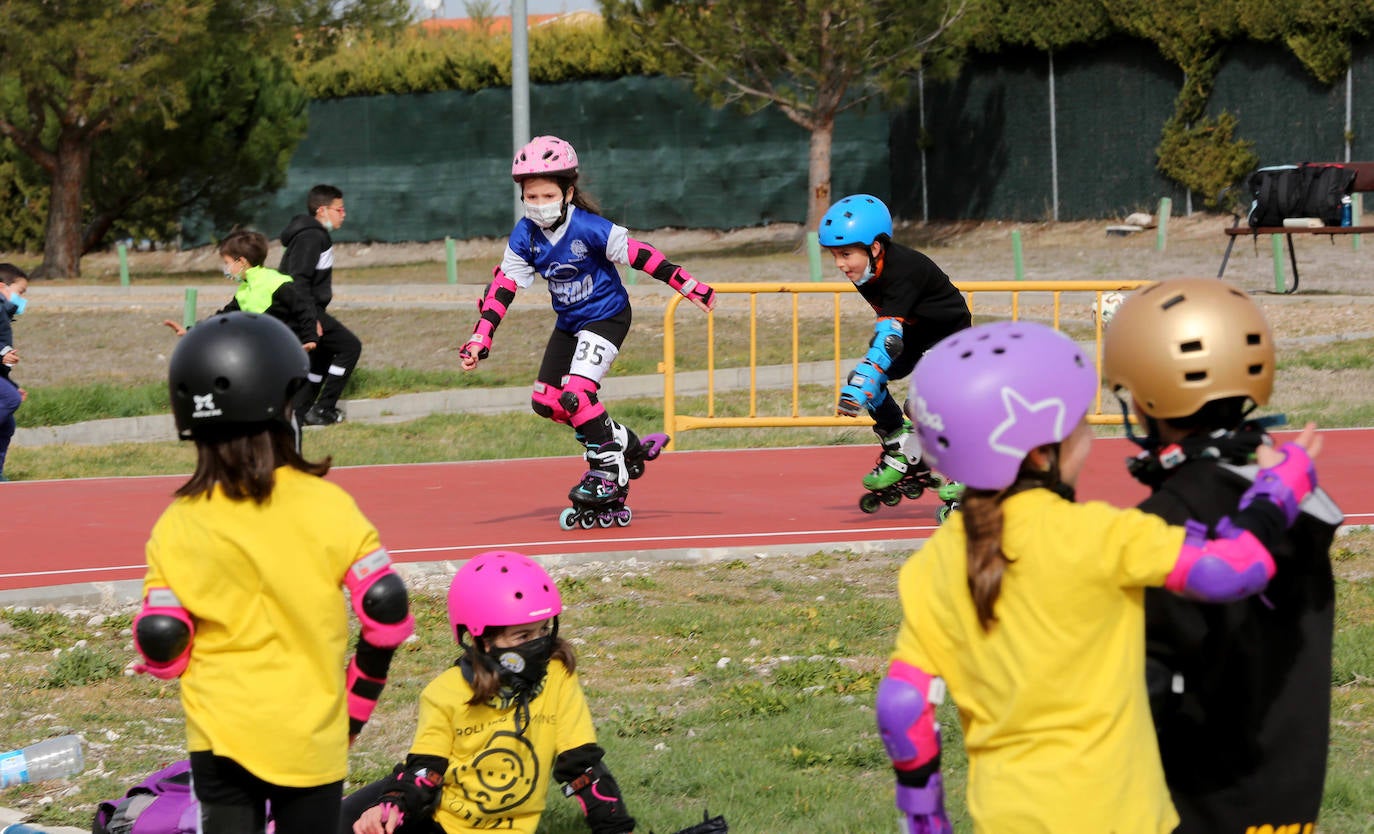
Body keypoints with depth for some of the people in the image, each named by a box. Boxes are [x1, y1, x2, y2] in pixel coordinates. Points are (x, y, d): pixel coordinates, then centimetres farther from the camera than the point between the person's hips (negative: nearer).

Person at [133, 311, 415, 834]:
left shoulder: (178, 526, -5)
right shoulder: (326, 506, -7)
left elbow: (160, 651, -7)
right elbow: (388, 614, -6)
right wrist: (357, 704, 9)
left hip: (220, 733, 0)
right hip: (311, 733, 0)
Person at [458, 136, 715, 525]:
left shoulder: (590, 229, -24)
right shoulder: (525, 236, -9)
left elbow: (642, 256, -21)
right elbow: (502, 287, -8)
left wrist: (691, 288, -19)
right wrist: (480, 340, -13)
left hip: (606, 315, -7)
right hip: (569, 323, 7)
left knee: (576, 395, -23)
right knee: (545, 401, 4)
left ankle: (609, 471, -6)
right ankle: (628, 445, 16)